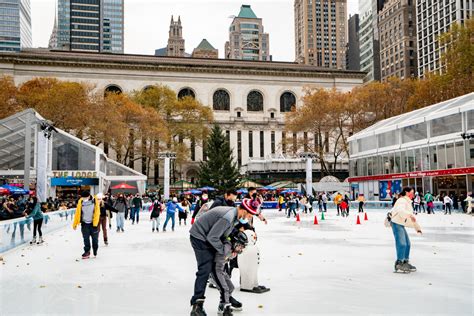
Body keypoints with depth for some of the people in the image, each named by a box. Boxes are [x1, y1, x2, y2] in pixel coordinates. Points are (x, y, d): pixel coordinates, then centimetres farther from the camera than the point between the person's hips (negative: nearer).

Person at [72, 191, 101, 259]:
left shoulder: (95, 201, -8)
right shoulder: (81, 202, -1)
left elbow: (97, 213, -11)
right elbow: (77, 213, 4)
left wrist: (95, 223, -17)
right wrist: (75, 224, 4)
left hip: (93, 223, -1)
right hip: (84, 223, 1)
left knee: (95, 238, 9)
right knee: (86, 239, 0)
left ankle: (95, 251, 28)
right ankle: (87, 251, 10)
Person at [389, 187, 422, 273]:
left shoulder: (408, 202, 21)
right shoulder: (402, 200, -10)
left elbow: (412, 216, 30)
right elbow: (400, 210, -32)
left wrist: (417, 227, 33)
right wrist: (410, 215, -45)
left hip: (401, 224, 10)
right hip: (396, 223, -10)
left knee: (407, 244, 12)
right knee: (401, 243, -15)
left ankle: (405, 262, 24)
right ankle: (399, 264, -12)